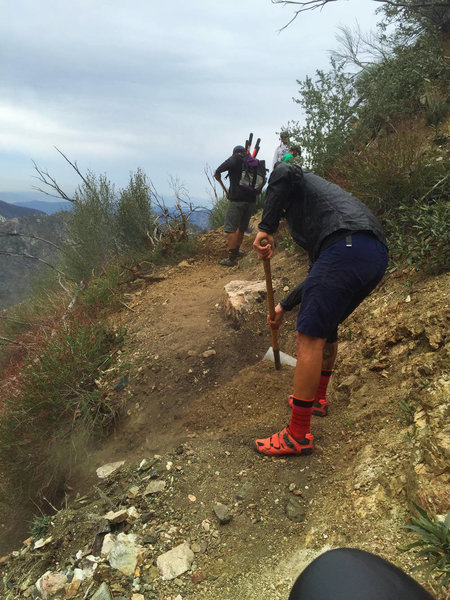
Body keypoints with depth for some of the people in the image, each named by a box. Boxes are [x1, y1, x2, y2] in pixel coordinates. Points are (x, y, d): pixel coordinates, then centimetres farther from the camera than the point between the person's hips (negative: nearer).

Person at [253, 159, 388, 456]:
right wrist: (283, 306, 44)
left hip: (347, 247, -10)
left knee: (310, 337, -7)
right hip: (378, 255, 10)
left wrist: (266, 227, -7)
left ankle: (298, 436, -1)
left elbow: (284, 172, -6)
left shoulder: (299, 183, 22)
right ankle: (318, 398, 41)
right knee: (327, 328, 25)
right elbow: (320, 276, 40)